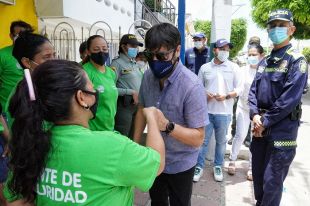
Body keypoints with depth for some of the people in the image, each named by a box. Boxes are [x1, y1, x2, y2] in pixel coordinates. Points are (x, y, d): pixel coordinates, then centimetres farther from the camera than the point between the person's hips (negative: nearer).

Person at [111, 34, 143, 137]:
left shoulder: (135, 64, 14)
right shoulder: (117, 63, -9)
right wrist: (131, 92, -16)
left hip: (137, 105, 8)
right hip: (124, 105, -7)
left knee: (134, 136, 18)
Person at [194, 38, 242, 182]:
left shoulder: (234, 67, 2)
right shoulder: (205, 68, 5)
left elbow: (239, 88, 0)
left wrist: (226, 96, -15)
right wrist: (205, 95, -10)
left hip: (224, 112, 0)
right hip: (206, 110, 1)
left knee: (221, 141, 13)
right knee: (203, 140, 7)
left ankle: (218, 166, 30)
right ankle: (199, 166, 21)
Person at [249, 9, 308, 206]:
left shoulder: (297, 61, -10)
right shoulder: (264, 62, 12)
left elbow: (289, 98, -19)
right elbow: (253, 90, 8)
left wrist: (265, 122, -15)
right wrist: (255, 115, -9)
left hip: (282, 130, -7)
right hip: (260, 127, 7)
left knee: (272, 180, 3)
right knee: (257, 173, 19)